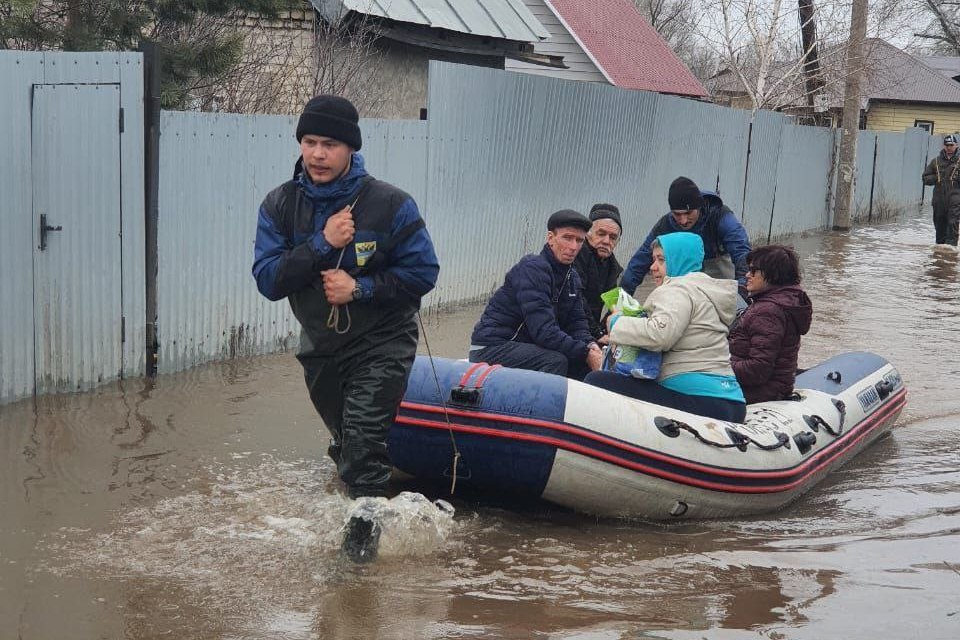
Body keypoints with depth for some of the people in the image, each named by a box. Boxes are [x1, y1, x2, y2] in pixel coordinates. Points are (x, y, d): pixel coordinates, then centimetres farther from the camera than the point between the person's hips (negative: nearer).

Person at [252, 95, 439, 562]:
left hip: (381, 344, -4)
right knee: (346, 444, 21)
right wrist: (321, 244, -26)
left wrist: (360, 287, -23)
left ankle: (362, 531, -2)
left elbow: (423, 273, -13)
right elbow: (268, 281, -14)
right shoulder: (279, 205, -7)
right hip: (320, 347, 4)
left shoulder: (389, 204, -15)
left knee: (362, 439, -18)